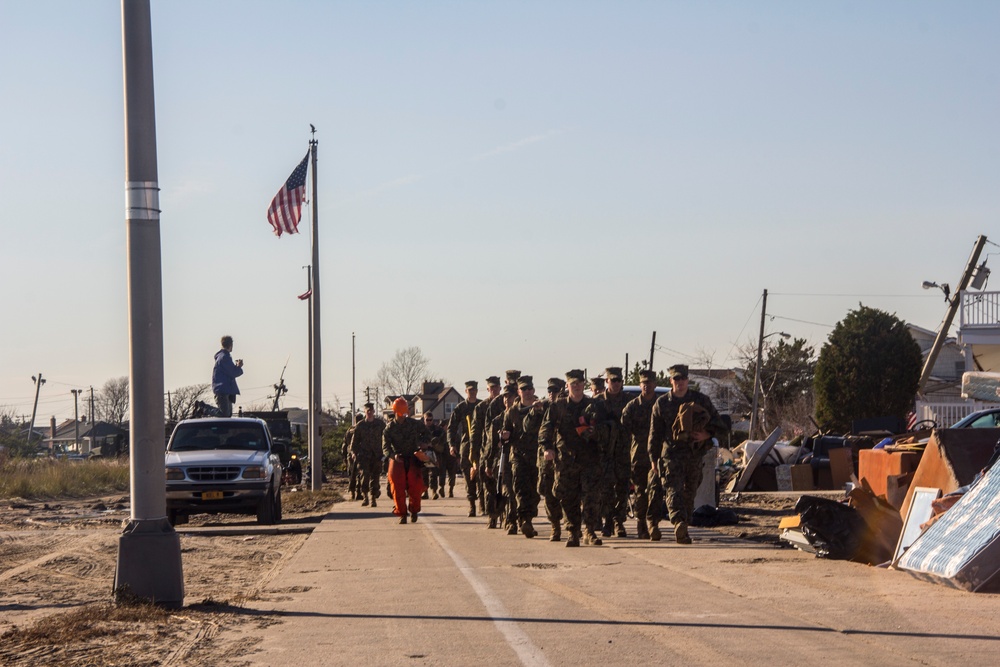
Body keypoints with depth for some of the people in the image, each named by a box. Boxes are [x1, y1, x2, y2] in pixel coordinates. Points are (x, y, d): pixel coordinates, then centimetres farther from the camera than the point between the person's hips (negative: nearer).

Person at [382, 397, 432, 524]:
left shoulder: (414, 424, 4)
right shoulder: (389, 429, -1)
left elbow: (426, 433, 22)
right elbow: (385, 447, -6)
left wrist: (425, 442, 0)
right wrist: (393, 455, -27)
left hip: (412, 460, 1)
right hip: (397, 461, -1)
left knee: (415, 486, -8)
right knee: (398, 488, -7)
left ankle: (414, 511, 12)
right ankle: (401, 514, 2)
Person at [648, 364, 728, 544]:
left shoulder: (701, 400, 7)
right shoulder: (662, 403, 5)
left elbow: (720, 425, 8)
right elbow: (655, 433, 8)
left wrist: (707, 434, -12)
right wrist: (653, 458, 5)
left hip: (695, 454, 2)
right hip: (671, 453, -2)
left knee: (689, 493, 7)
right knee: (674, 490, -18)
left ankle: (682, 529, 15)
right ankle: (679, 522, -34)